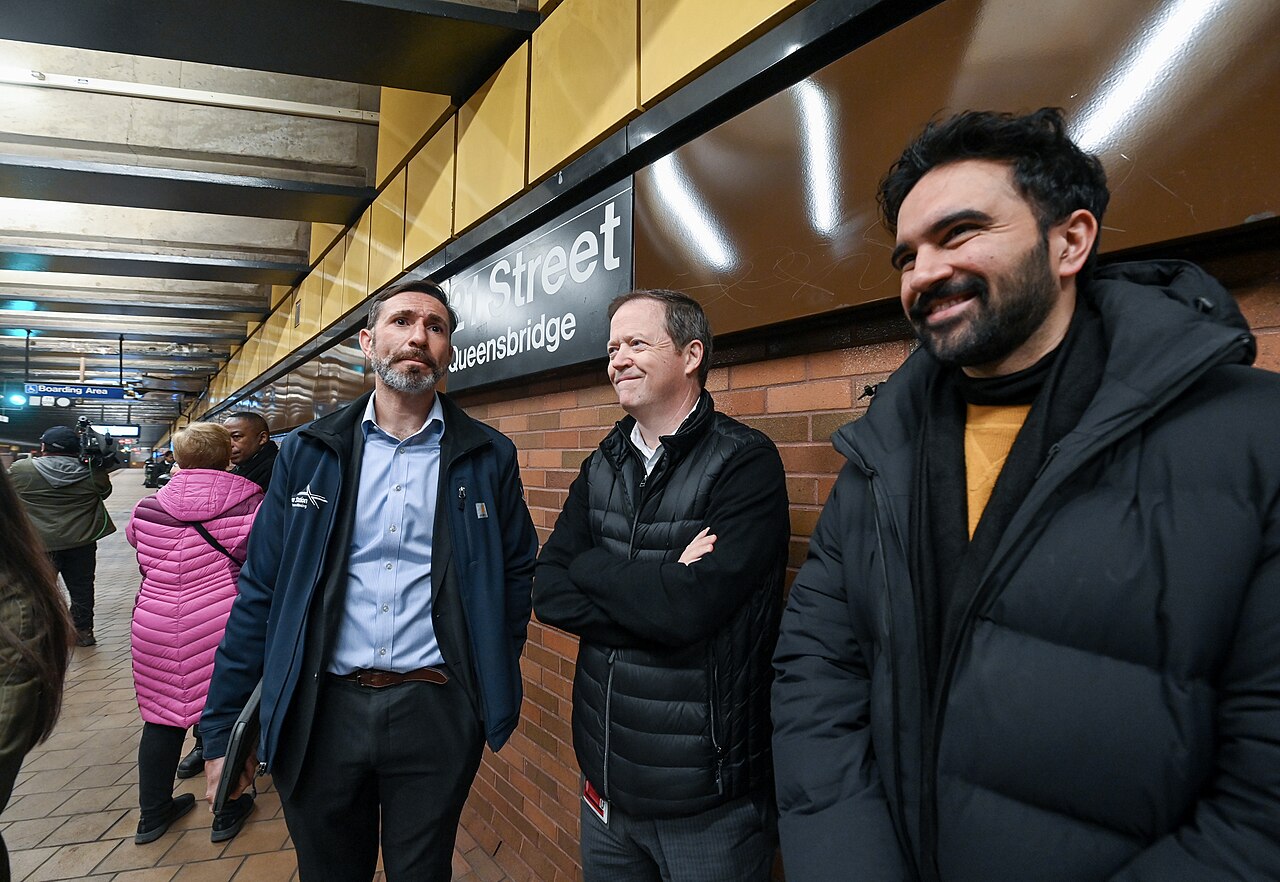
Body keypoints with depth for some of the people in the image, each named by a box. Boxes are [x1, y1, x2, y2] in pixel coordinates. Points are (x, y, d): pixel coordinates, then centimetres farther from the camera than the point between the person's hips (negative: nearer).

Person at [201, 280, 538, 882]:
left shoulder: (489, 457, 0)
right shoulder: (307, 453, 2)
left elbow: (517, 574, 6)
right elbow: (260, 590, 3)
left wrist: (493, 685, -1)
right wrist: (222, 726, 3)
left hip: (436, 712, -1)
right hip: (321, 711, 1)